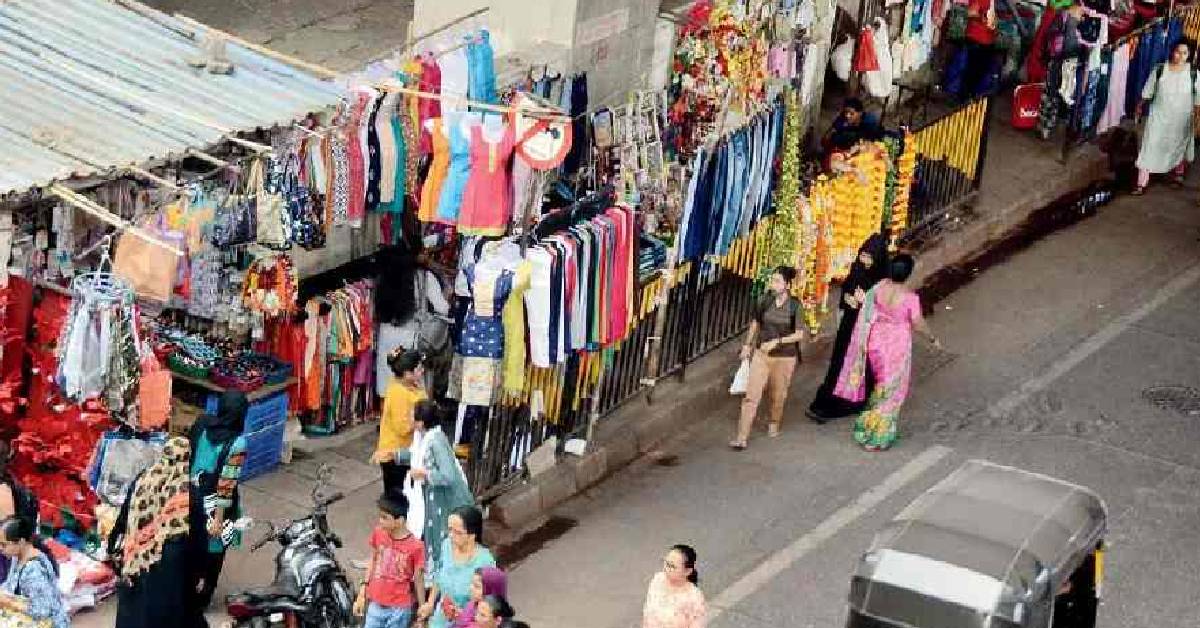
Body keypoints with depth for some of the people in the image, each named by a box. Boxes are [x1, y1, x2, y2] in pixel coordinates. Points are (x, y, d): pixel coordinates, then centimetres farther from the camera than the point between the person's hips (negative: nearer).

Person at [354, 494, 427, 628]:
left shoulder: (415, 546, -18)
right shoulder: (378, 534, -6)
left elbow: (419, 581, -10)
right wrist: (362, 595, 11)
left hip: (399, 609, -4)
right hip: (376, 605, 4)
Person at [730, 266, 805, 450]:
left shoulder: (795, 306, -10)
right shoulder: (765, 302, -2)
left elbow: (799, 334, -9)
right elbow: (755, 324, 14)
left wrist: (776, 341, -17)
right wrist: (747, 345, 17)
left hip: (785, 357, -2)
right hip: (762, 354, 2)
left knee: (778, 395, 13)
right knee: (751, 395, -6)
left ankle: (774, 424, 42)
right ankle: (742, 437, -8)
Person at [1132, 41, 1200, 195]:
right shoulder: (1159, 70, -7)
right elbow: (1148, 92, 5)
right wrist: (1140, 107, 14)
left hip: (1182, 120, 1)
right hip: (1158, 117, -1)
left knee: (1180, 147, 18)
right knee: (1150, 147, -5)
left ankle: (1178, 174, 42)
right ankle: (1142, 183, -3)